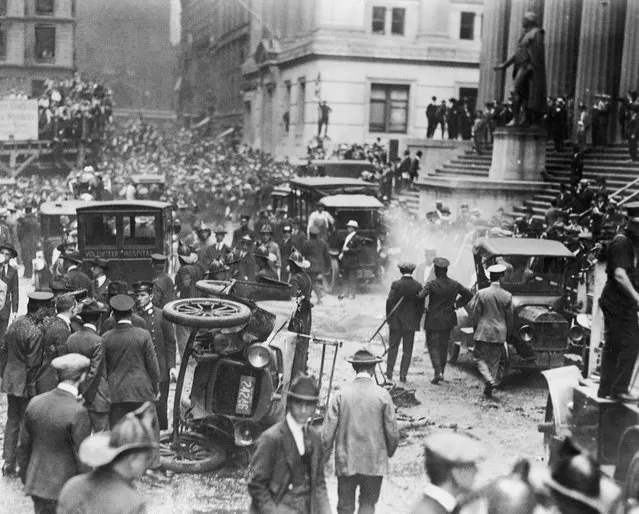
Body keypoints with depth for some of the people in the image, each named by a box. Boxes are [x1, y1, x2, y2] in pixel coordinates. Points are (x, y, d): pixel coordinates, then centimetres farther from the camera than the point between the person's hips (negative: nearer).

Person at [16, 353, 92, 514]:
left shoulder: (35, 402, -3)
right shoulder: (77, 413, -21)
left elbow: (23, 446, 6)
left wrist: (25, 479, 20)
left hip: (37, 484, 6)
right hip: (65, 489, -6)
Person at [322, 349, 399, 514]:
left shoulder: (340, 394, -8)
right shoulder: (382, 395, -8)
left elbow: (328, 432, -7)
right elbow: (392, 431, -4)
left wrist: (324, 457, 7)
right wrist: (390, 451, 15)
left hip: (346, 462, 0)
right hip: (374, 463, 0)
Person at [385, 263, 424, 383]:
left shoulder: (396, 284, -8)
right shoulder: (418, 286, -4)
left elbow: (389, 302, -8)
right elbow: (421, 305, -1)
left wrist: (389, 319, 2)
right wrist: (417, 320, 9)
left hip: (396, 321, 0)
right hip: (411, 322, 1)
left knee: (393, 347, 12)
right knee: (407, 349, 7)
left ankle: (389, 372, 14)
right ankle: (403, 375, 6)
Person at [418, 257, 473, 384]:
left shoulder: (431, 284, -15)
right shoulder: (455, 284, 1)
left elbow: (420, 296, -28)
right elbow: (469, 295, 11)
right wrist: (456, 304, 16)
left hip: (433, 321, -5)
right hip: (448, 321, 5)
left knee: (433, 345, 2)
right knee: (443, 346, 16)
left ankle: (438, 371, -14)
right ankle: (441, 372, 23)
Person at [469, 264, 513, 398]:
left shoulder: (481, 293, -8)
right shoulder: (507, 296, -3)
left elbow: (474, 314, -3)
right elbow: (509, 318, 4)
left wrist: (476, 328, 13)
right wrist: (508, 334, 17)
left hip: (483, 332, -2)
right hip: (500, 334, 2)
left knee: (480, 358, 7)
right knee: (494, 361, 11)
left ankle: (489, 381, -16)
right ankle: (488, 389, 13)